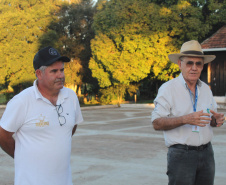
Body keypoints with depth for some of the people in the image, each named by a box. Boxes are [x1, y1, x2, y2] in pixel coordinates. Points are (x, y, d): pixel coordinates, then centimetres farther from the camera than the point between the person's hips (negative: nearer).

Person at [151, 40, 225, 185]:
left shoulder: (206, 89, 12)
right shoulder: (168, 89, -6)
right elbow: (157, 124, -12)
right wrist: (185, 119, -24)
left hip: (206, 153, 5)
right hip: (181, 155, -5)